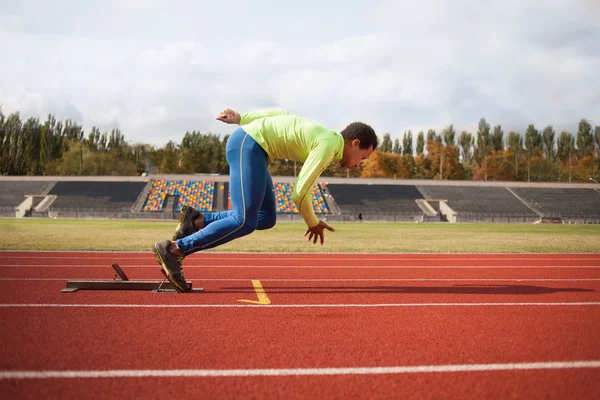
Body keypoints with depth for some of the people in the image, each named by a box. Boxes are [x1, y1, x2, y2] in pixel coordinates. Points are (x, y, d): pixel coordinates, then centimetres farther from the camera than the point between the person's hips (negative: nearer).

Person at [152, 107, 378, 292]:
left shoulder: (323, 138, 14)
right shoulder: (328, 146, -14)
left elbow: (281, 114, 20)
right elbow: (299, 193, -15)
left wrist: (241, 119, 21)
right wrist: (313, 223, 1)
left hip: (247, 144, 10)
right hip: (248, 145, -10)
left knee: (266, 219, 6)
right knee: (245, 222, -16)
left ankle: (196, 220, 7)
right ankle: (173, 250, -15)